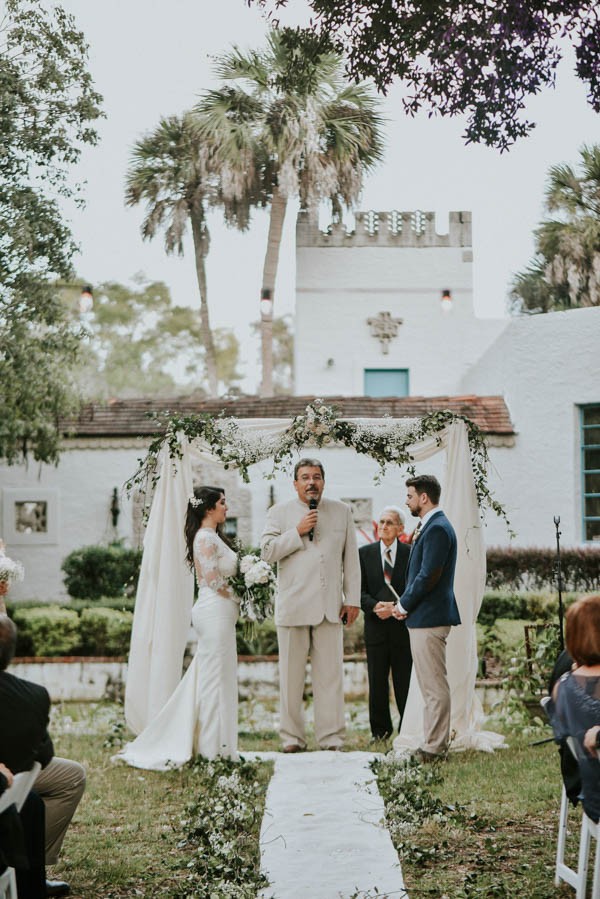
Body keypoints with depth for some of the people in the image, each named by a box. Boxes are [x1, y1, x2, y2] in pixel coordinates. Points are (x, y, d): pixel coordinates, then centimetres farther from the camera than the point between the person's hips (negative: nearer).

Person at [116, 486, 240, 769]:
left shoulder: (211, 537, 16)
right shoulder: (207, 538, -15)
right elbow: (215, 583, -18)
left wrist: (236, 600, 8)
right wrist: (239, 597, -6)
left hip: (217, 613, 10)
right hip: (216, 610, -10)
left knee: (205, 678, 13)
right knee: (215, 679, -3)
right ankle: (213, 748, 4)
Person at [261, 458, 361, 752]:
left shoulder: (342, 512, 12)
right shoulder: (279, 512, 7)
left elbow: (351, 559, 11)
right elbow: (267, 551, -3)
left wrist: (353, 599, 5)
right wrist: (297, 532, -11)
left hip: (330, 606, 1)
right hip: (293, 605, -1)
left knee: (330, 675, 1)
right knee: (291, 676, 3)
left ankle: (331, 737, 6)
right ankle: (292, 737, 11)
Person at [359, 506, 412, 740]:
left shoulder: (411, 554, 2)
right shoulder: (365, 553, 8)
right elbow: (360, 589, 2)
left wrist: (397, 608, -16)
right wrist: (375, 606, -16)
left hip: (403, 625, -1)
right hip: (376, 626, 2)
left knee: (405, 681, 2)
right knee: (377, 681, 5)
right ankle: (380, 730, 17)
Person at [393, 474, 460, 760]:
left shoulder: (437, 528, -16)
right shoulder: (431, 526, 16)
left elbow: (428, 576, -20)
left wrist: (404, 605, -10)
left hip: (429, 618, -11)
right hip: (424, 617, 11)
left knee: (434, 686, -5)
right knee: (431, 686, 14)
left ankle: (434, 747, -1)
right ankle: (435, 743, 21)